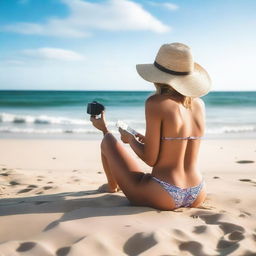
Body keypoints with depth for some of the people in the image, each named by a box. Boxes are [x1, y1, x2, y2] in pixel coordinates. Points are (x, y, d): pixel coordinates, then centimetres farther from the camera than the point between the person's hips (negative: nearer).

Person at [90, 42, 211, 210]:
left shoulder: (156, 103, -16)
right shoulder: (199, 103, 2)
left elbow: (150, 159, -14)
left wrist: (130, 139, 5)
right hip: (197, 197, 6)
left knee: (107, 142, 18)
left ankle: (112, 186, 47)